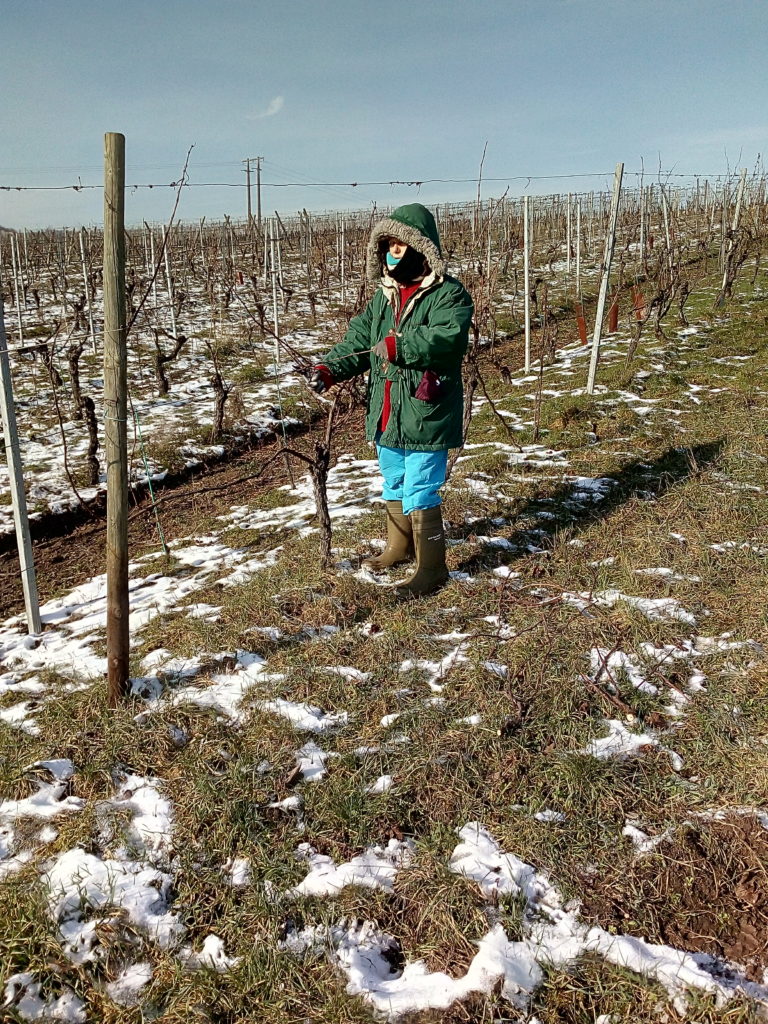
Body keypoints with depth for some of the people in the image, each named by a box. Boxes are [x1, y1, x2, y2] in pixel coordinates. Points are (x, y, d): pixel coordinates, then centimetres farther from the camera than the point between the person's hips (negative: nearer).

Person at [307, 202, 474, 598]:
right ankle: (399, 547, 43)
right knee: (393, 487, 23)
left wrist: (397, 346, -34)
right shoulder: (385, 295, 13)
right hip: (387, 415, 8)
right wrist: (329, 368, -8)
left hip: (425, 416, -8)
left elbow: (447, 338, -29)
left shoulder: (449, 294, -12)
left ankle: (431, 568, 11)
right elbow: (358, 340, 8)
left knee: (419, 494, -5)